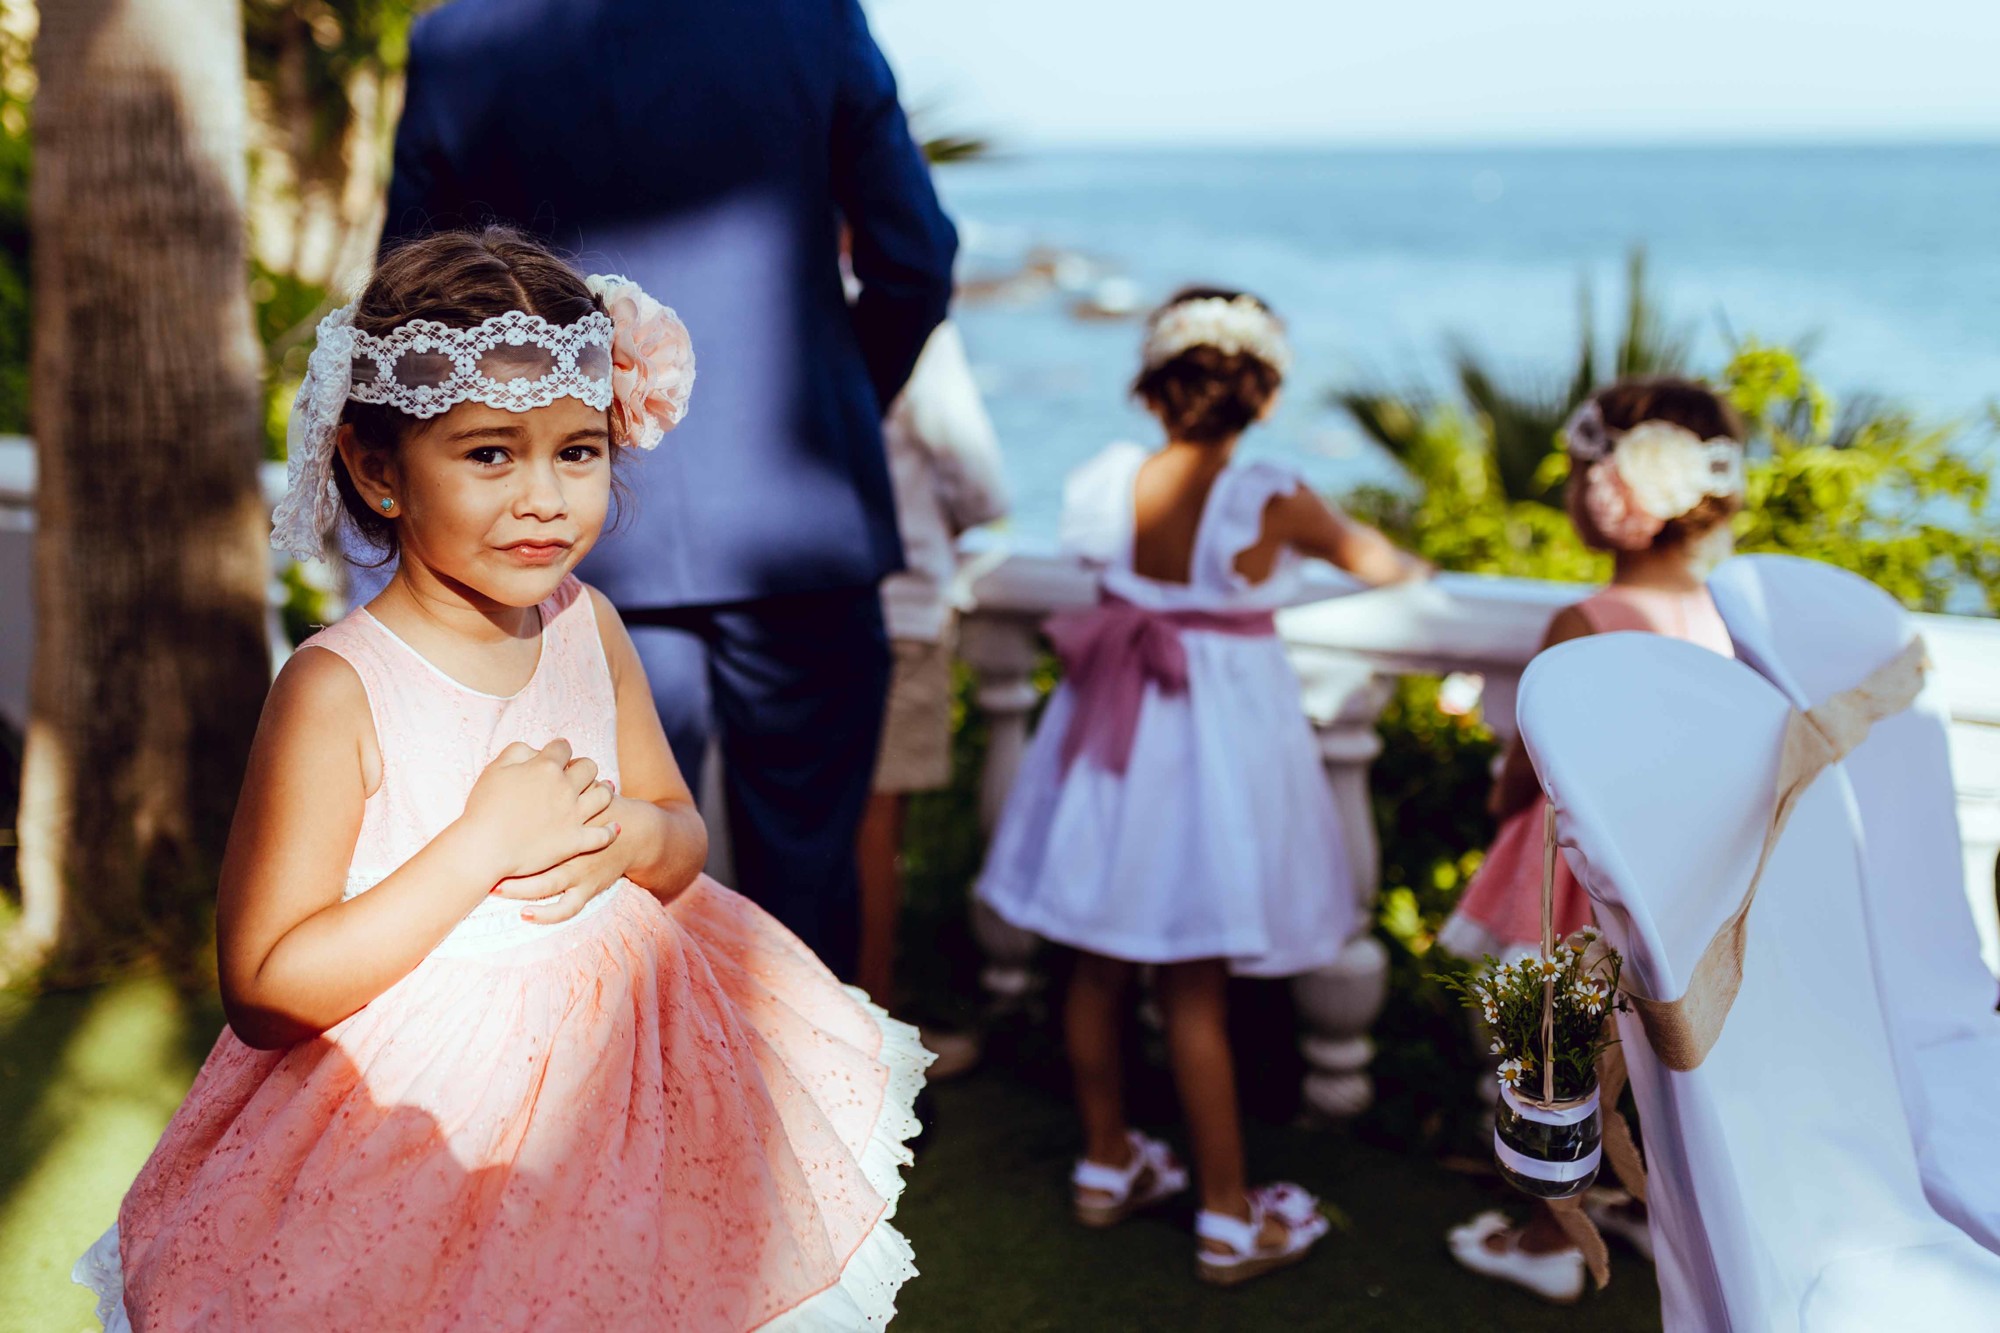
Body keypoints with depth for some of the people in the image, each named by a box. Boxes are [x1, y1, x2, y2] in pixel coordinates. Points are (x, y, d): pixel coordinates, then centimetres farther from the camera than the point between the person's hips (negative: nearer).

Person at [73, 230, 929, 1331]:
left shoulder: (587, 627, -2)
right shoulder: (337, 689, -21)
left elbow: (686, 836, 10)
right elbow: (263, 989, -23)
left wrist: (631, 837, -15)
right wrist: (484, 845, -27)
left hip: (619, 1055, 6)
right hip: (419, 1120, -5)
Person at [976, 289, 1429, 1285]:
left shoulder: (1105, 481, -8)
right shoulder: (1273, 503, -16)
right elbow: (1370, 560, 2)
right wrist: (1406, 566, 25)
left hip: (1108, 736, 4)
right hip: (1220, 742, -4)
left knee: (1097, 969, 17)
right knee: (1193, 990, 4)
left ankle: (1105, 1165, 34)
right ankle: (1227, 1218, 15)